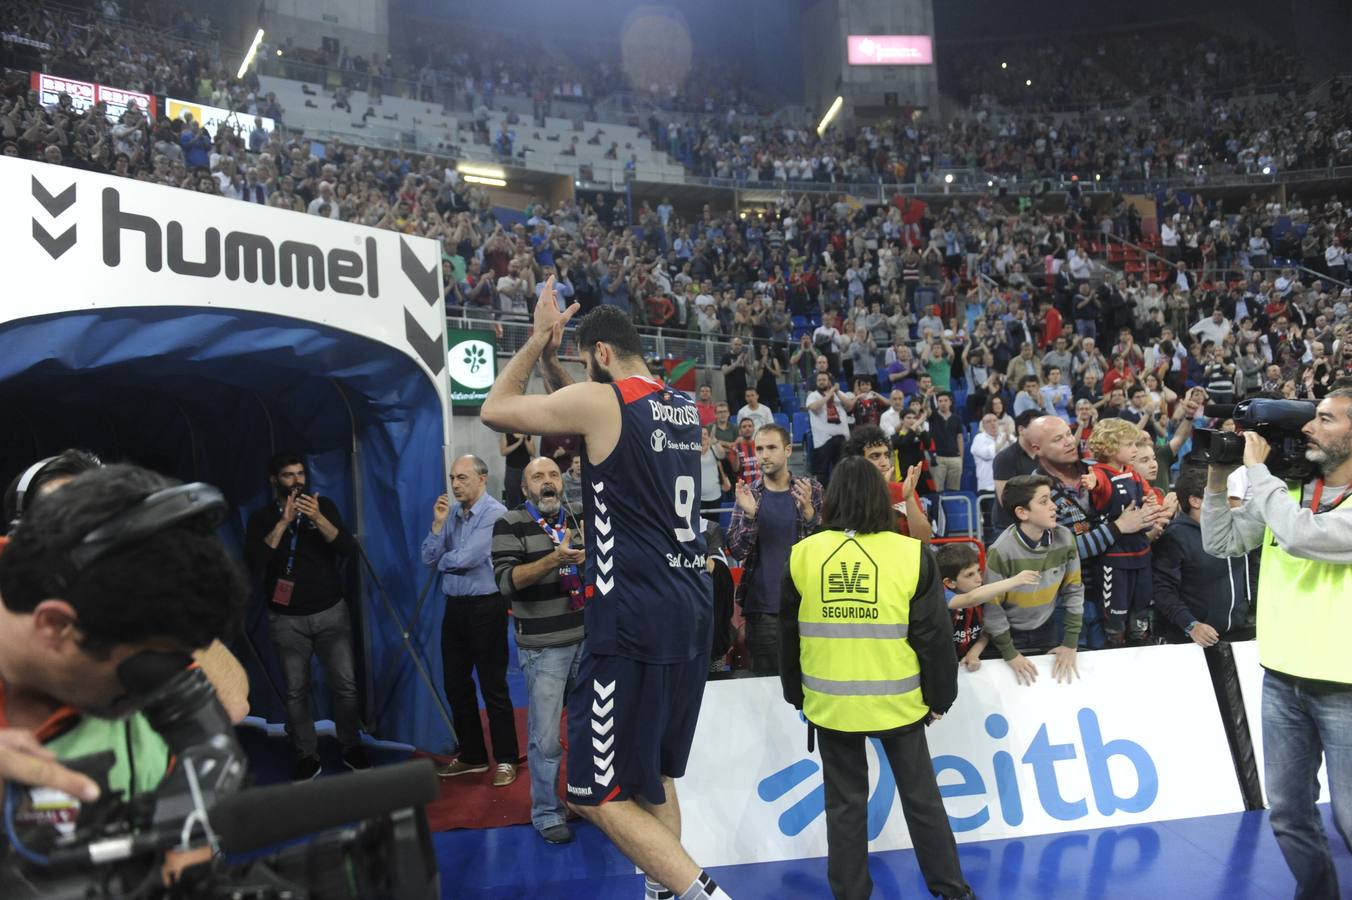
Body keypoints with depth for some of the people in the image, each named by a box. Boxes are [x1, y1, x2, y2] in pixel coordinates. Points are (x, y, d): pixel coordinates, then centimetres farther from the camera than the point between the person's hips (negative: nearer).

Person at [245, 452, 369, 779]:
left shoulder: (324, 506, 3)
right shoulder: (262, 517, 1)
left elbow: (349, 548, -9)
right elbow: (253, 562, -15)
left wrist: (318, 519, -23)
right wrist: (283, 522, -21)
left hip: (331, 612, 1)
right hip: (286, 619, 0)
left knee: (345, 684, 1)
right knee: (296, 691, 2)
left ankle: (351, 748, 16)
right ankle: (307, 757, 13)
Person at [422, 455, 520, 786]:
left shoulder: (495, 514, -14)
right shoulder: (451, 514, 9)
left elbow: (467, 558, -21)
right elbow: (429, 559, 5)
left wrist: (443, 561, -1)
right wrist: (438, 524, -7)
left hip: (485, 608, -7)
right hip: (455, 607, 8)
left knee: (493, 686, 1)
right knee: (455, 685, 14)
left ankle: (506, 759, 14)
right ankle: (471, 755, 28)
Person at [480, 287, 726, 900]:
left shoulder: (599, 400, -10)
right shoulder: (683, 408, 13)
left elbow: (494, 411, 3)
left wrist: (537, 341, 10)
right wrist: (551, 361, 22)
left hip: (634, 619, -9)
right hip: (692, 609, 9)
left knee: (596, 794, 0)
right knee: (654, 773, 22)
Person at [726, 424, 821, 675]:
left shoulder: (810, 489, 1)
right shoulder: (748, 493, 3)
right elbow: (736, 551, -2)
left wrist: (808, 510, -21)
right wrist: (749, 514, -18)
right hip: (763, 606, 1)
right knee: (765, 676, 6)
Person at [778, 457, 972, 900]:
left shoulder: (802, 555, -4)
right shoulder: (912, 555, -9)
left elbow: (788, 635, 5)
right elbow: (934, 635, -5)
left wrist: (795, 692, 18)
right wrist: (940, 696, 8)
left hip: (830, 703, 1)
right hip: (897, 701, 0)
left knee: (844, 802, 14)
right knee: (921, 796, 16)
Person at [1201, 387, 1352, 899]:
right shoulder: (1288, 490, 6)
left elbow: (1303, 535, -29)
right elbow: (1220, 543, 8)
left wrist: (1256, 468, -17)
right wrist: (1218, 478, -2)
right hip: (1281, 677, 6)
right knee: (1288, 811, 15)